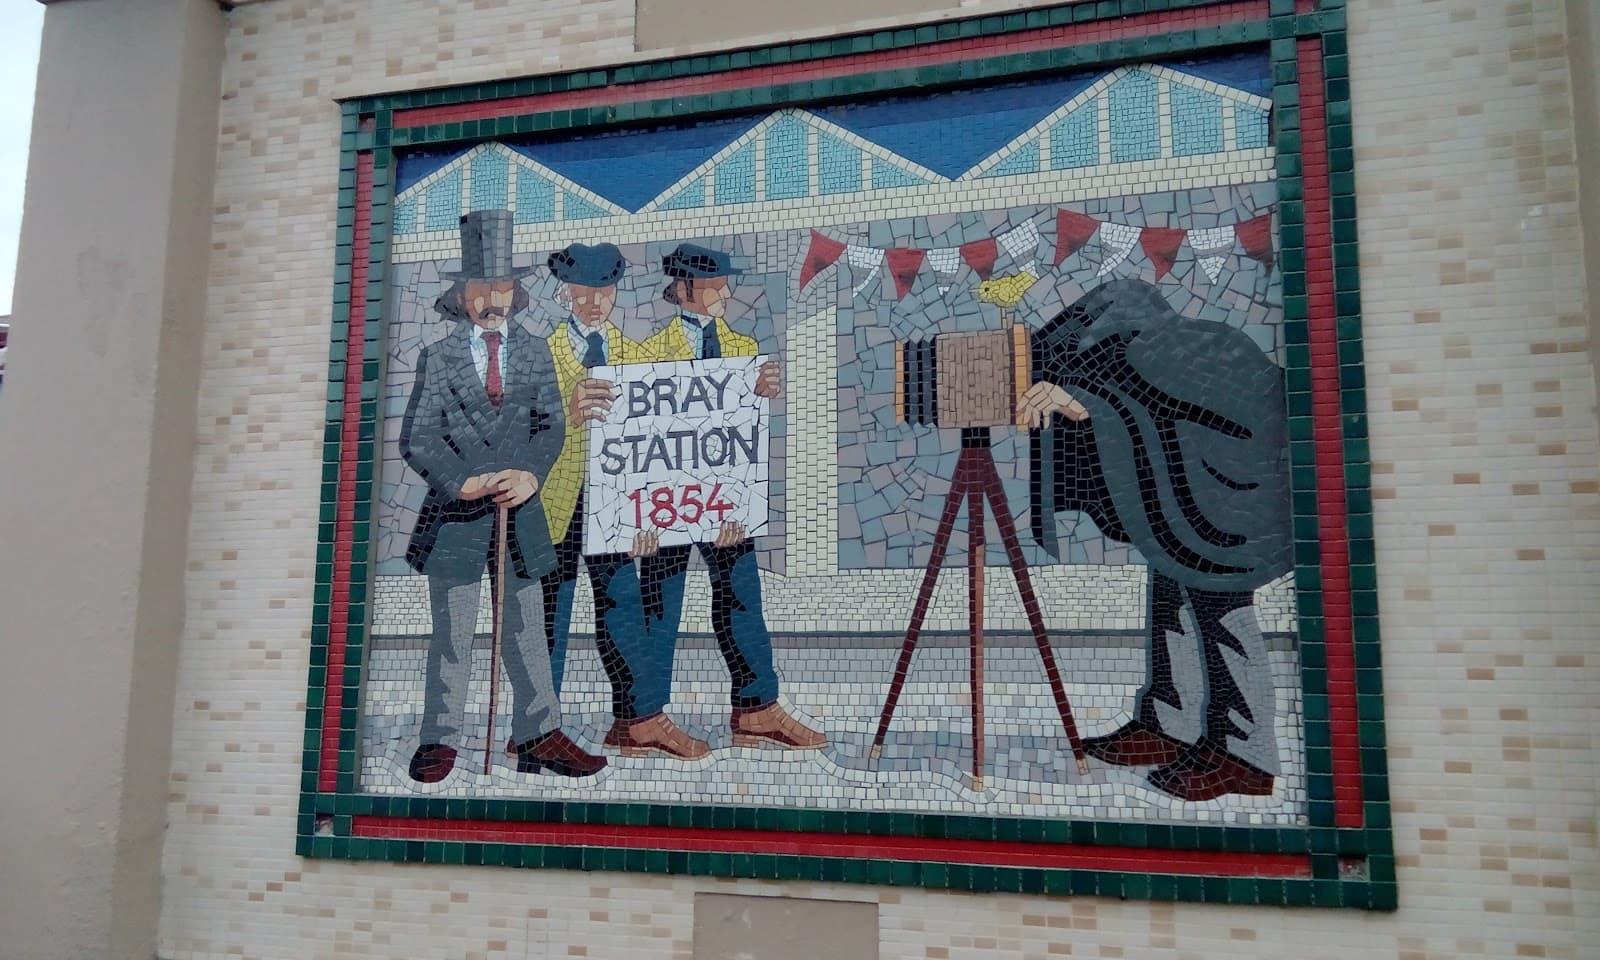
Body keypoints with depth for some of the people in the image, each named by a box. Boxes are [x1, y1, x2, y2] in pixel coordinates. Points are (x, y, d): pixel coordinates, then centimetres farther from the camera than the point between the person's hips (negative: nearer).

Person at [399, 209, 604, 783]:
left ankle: (539, 736, 15)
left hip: (521, 509, 2)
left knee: (527, 628, 8)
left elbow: (551, 425, 2)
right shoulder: (438, 357, 3)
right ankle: (440, 741, 13)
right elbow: (417, 439, -3)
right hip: (456, 511, -2)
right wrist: (463, 481, -17)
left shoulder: (535, 353, 9)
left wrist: (531, 473, -16)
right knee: (451, 633, 4)